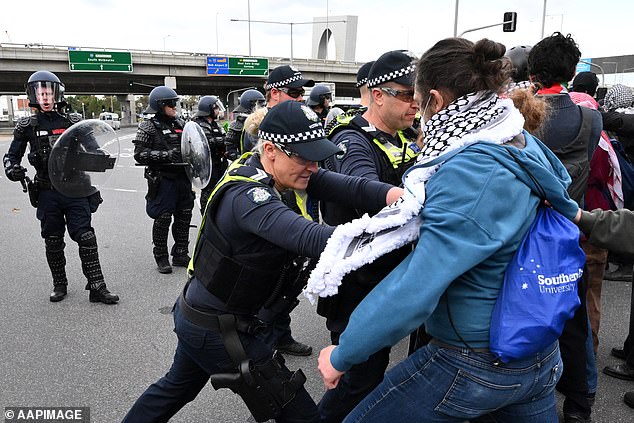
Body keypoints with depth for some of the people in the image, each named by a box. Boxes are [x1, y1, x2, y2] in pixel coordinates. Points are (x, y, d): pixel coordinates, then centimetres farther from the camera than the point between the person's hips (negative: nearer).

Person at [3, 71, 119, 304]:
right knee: (53, 242, 11)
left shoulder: (73, 122, 2)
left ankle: (97, 287, -1)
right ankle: (59, 285, 27)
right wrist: (12, 169, -11)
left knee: (86, 237, -5)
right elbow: (12, 155, 10)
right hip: (47, 193, 1)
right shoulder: (27, 126, 3)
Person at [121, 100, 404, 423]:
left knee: (177, 386, 34)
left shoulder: (257, 167, -6)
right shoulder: (246, 196, -30)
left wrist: (401, 195, -32)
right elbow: (309, 238, -48)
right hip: (216, 332, -9)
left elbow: (343, 186, -17)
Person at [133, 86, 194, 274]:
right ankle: (161, 257, 15)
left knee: (184, 216, 11)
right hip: (163, 179, -6)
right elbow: (140, 154, -12)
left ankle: (180, 254, 24)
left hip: (183, 177, 6)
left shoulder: (180, 123, 12)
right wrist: (166, 155, -21)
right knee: (163, 218, 0)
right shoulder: (149, 127, -5)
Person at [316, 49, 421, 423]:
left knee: (376, 367, 24)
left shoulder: (404, 144, 10)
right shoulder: (353, 142, -20)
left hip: (390, 280, 9)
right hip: (356, 286, -9)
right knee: (363, 379, 3)